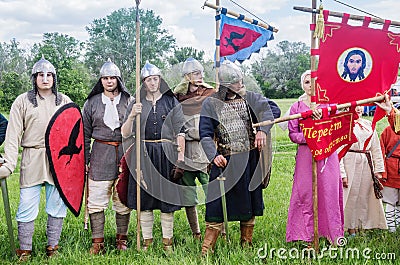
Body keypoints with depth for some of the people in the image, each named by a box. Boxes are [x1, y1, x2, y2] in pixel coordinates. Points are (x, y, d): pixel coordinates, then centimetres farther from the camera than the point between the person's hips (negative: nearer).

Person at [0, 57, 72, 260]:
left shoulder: (64, 101, 10)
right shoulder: (23, 101, 4)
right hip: (32, 160, -2)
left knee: (57, 206, 7)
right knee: (27, 206, -2)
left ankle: (52, 247, 20)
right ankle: (24, 251, 11)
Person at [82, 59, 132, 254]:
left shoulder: (129, 102, 7)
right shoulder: (92, 103, 9)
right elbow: (85, 134, 10)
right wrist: (85, 160, 5)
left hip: (124, 155, 0)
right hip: (100, 155, 0)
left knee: (123, 201, 5)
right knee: (96, 201, -3)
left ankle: (122, 239, 18)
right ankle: (97, 242, 5)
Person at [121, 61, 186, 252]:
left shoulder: (171, 102, 6)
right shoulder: (136, 104, 8)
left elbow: (180, 132, 2)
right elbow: (125, 134, 1)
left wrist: (181, 157, -6)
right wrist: (132, 116, -16)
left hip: (166, 154, -1)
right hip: (144, 156, 1)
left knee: (167, 199, 2)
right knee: (144, 200, 3)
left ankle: (167, 242, 13)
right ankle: (147, 241, 14)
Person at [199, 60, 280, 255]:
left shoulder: (249, 98, 3)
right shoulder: (210, 104, -3)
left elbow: (272, 109, -7)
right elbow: (205, 134, -8)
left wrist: (263, 130, -24)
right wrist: (214, 155, -25)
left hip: (250, 159, 3)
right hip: (225, 161, -3)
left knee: (249, 203, 13)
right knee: (217, 204, -3)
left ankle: (247, 245, 29)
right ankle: (206, 250, 6)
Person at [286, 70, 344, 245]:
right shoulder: (297, 107, 8)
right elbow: (292, 134, 5)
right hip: (305, 155, 0)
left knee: (329, 193, 0)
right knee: (305, 194, -2)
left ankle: (334, 234, 9)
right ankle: (306, 235, 6)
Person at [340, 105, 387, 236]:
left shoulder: (368, 125, 13)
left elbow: (376, 148, 15)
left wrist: (378, 169, 7)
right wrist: (342, 174, -13)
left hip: (367, 164, 5)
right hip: (350, 164, -5)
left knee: (365, 195, 7)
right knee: (351, 196, -1)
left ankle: (364, 225, 18)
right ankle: (351, 229, 10)